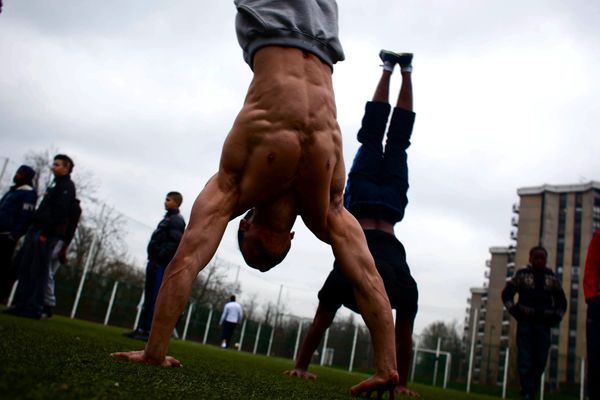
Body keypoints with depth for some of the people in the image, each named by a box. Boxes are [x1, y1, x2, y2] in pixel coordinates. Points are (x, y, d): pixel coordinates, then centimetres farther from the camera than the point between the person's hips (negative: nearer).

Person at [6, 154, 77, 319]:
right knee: (25, 268, 6)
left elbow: (60, 212, -17)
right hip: (37, 230, 9)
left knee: (39, 271, -8)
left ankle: (34, 308, -5)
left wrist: (45, 232, -22)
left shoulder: (67, 186, -6)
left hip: (48, 234, -9)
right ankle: (21, 304, 10)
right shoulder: (55, 184, 23)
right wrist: (33, 229, 17)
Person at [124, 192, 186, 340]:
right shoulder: (167, 218, 23)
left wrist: (160, 256, -20)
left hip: (162, 264, -10)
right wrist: (153, 259, 16)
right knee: (148, 297, 10)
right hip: (155, 262, 10)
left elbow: (175, 242, -19)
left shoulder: (176, 220, -7)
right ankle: (141, 328, 14)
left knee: (155, 298, -10)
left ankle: (149, 331, -9)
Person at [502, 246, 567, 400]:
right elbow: (506, 294, 7)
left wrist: (556, 317, 6)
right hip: (525, 322, -2)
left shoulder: (552, 278, 11)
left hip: (544, 324, 2)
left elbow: (561, 301, 20)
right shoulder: (521, 275, 5)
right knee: (525, 359, -11)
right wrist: (515, 311, -5)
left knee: (539, 361, 1)